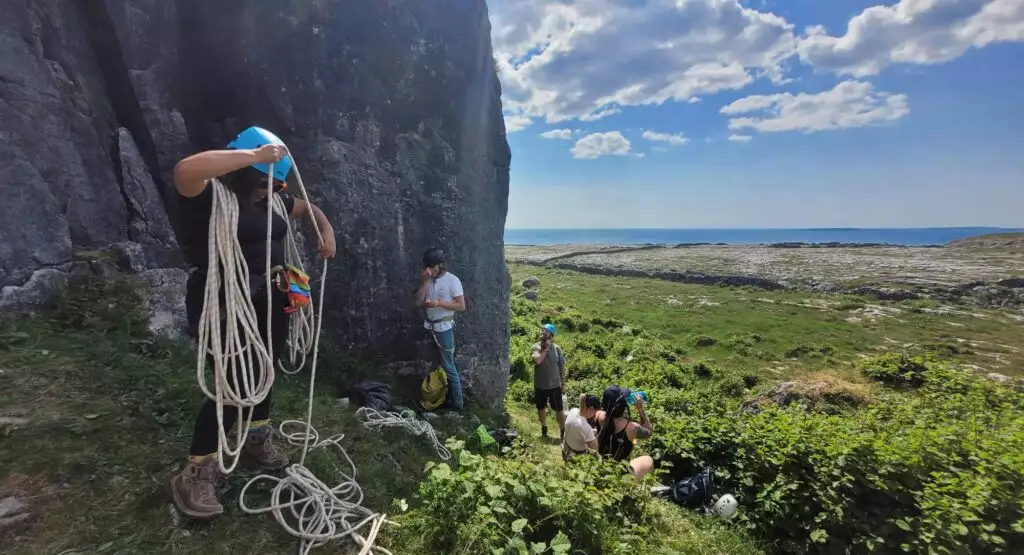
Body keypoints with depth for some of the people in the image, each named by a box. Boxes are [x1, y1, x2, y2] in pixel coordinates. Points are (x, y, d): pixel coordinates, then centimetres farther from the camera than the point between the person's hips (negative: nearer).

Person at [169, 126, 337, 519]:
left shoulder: (267, 200, 9)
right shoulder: (208, 196, -13)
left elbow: (307, 206, 24)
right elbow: (185, 170, -37)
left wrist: (326, 230, 4)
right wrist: (254, 155, -34)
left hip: (268, 302, 8)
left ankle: (258, 439, 41)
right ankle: (195, 475, 6)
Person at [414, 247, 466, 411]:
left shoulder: (452, 280, -13)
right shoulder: (427, 280, 5)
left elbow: (461, 306, -13)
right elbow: (419, 303, -3)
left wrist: (439, 303, -22)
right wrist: (424, 282, -11)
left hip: (444, 328, -6)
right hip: (429, 327, 6)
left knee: (448, 366, -1)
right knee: (438, 364, 12)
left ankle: (458, 404, 10)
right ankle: (447, 398, 25)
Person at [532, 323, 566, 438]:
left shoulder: (556, 348, -6)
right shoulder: (536, 346, -7)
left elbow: (562, 366, 1)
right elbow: (538, 360, -25)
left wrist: (563, 382, 2)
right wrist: (546, 348, -18)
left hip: (554, 385, -1)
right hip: (540, 385, 1)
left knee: (558, 409, 4)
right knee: (541, 408, 17)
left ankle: (563, 432, 17)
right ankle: (544, 429, 37)